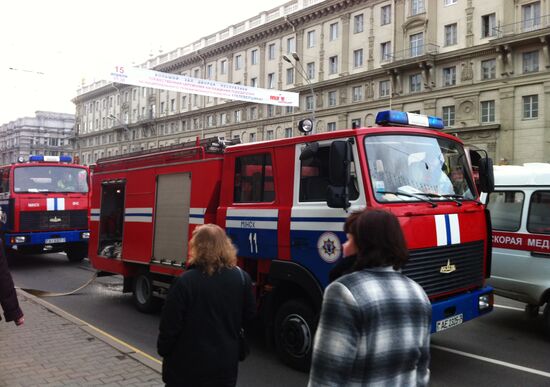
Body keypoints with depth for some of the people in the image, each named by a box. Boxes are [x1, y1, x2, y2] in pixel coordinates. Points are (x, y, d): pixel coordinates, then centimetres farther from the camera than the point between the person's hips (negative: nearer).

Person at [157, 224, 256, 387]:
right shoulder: (242, 278, -7)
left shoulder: (185, 281, -19)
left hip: (188, 365, -3)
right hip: (225, 364, 3)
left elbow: (170, 323, -13)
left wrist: (163, 350, 4)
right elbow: (248, 316, 5)